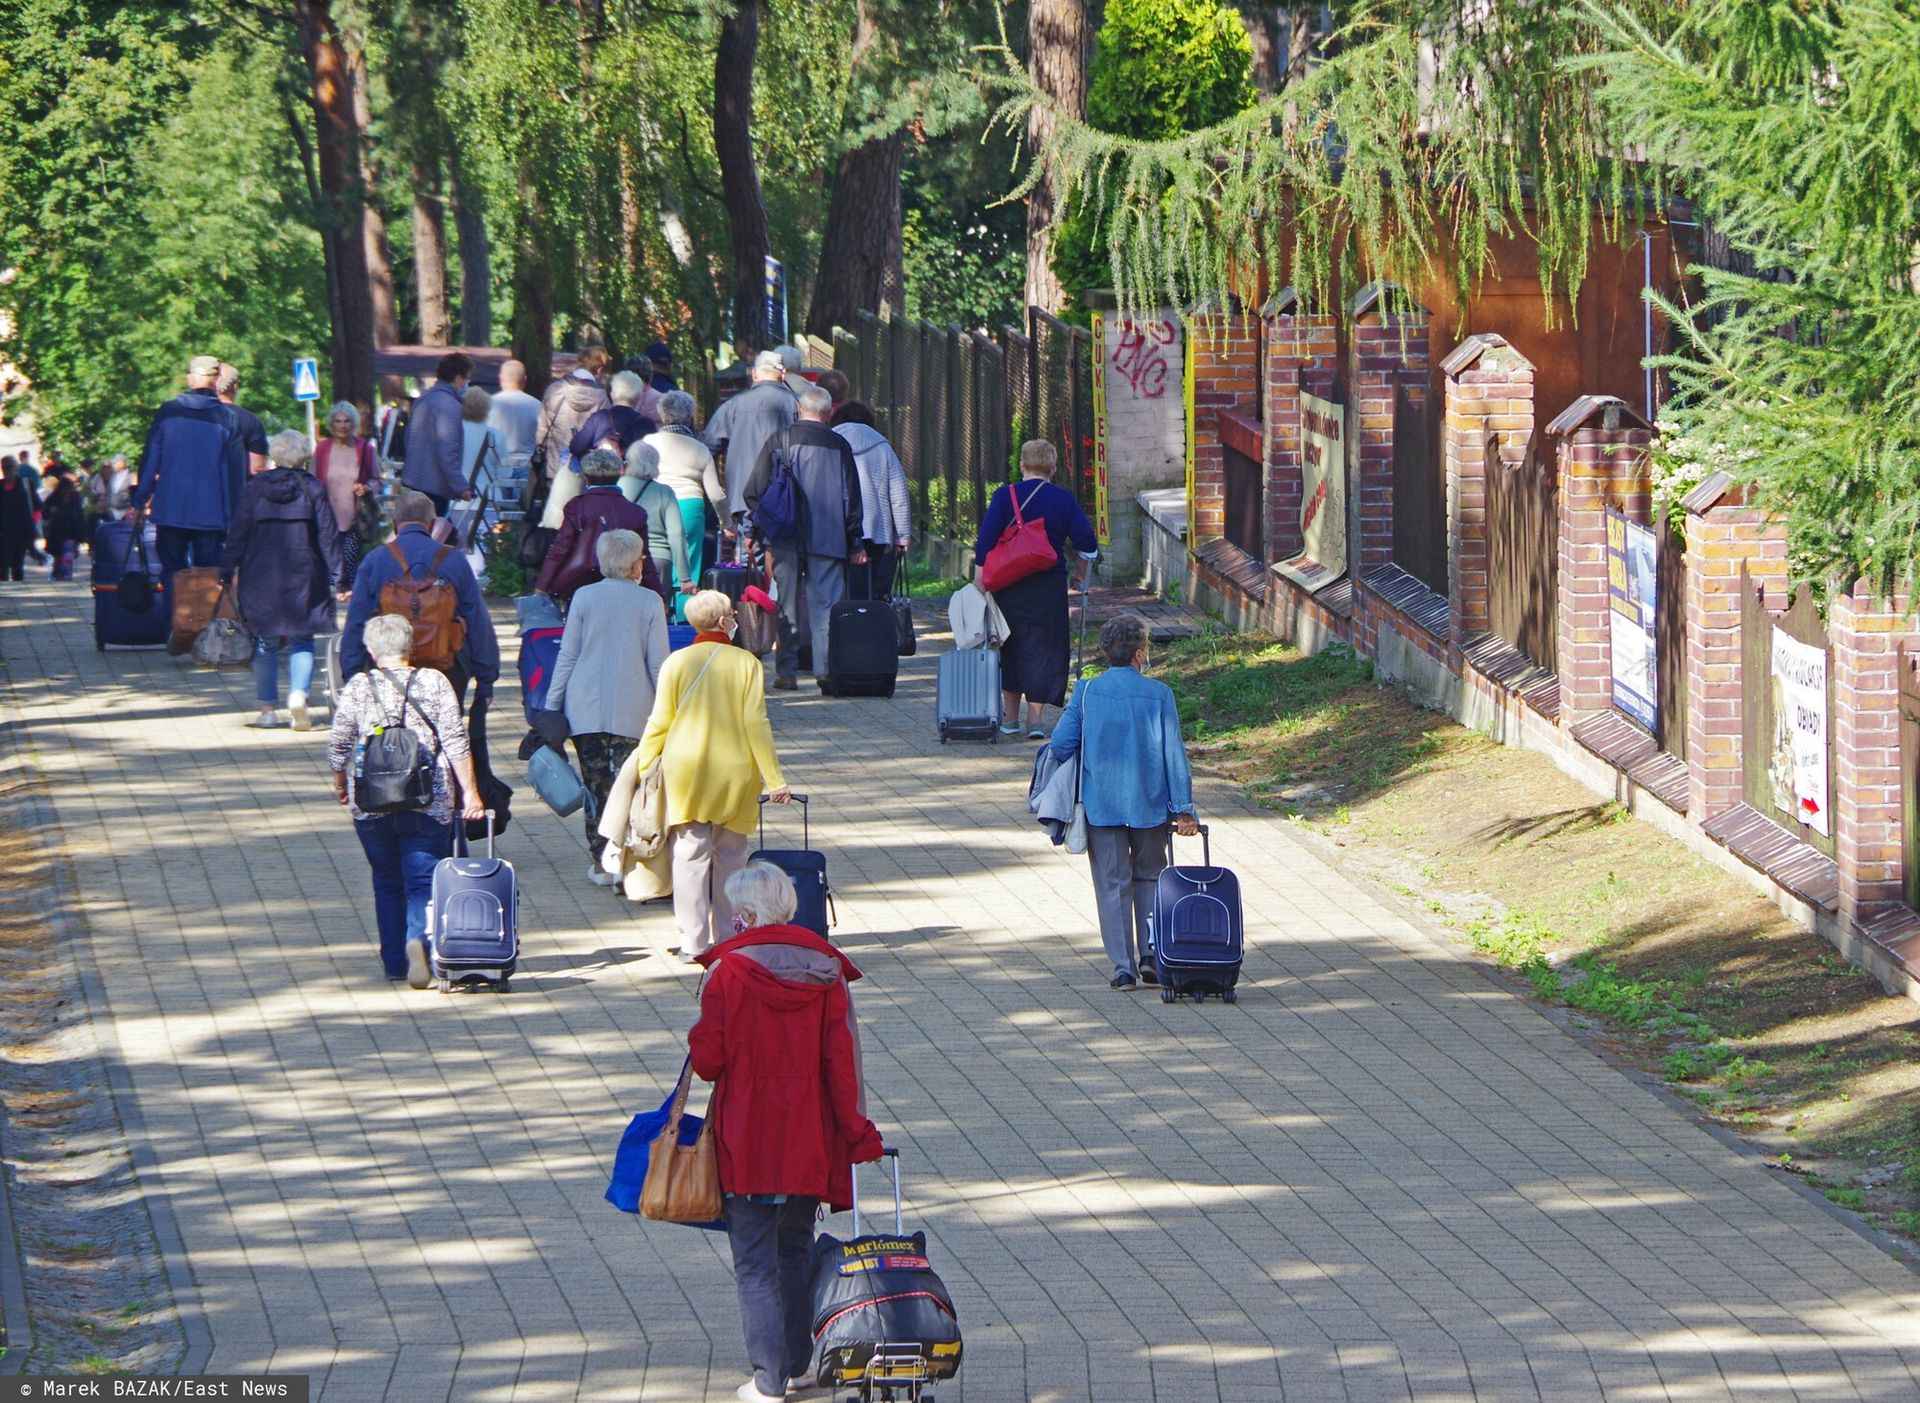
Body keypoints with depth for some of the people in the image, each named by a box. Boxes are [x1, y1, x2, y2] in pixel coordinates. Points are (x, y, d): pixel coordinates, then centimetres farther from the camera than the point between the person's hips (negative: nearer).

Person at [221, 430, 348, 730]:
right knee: (301, 639, 6)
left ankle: (268, 708, 9)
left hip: (260, 575, 1)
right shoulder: (312, 488, -2)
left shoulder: (255, 487, 0)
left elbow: (238, 533, 2)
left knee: (265, 641, 10)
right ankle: (299, 694, -18)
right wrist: (340, 578, 0)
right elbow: (328, 536, -2)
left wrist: (226, 571, 7)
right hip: (303, 578, -1)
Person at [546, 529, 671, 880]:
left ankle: (600, 864, 10)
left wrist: (551, 706, 9)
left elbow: (567, 657, 2)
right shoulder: (650, 601, -2)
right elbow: (658, 664, -1)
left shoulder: (584, 597, 1)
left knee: (596, 786, 8)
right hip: (632, 712, -1)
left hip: (586, 708, 1)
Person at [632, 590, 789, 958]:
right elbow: (756, 724, -6)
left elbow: (659, 723, -1)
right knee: (730, 858, 11)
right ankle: (727, 937, 15)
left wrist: (644, 768, 11)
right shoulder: (746, 663, -4)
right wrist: (774, 780, -1)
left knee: (690, 857, 1)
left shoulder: (677, 662, -3)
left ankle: (693, 941, -3)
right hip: (733, 774, 0)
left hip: (685, 773, 0)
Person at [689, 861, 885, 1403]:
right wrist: (856, 1131, 3)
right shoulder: (825, 967, -2)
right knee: (796, 1249, 20)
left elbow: (708, 1058, -13)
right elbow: (841, 1057, -3)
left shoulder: (729, 968, -13)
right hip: (808, 1138, 4)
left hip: (747, 1142, -4)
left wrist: (697, 1044, 11)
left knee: (755, 1260, 2)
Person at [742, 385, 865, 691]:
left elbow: (754, 492, -1)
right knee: (827, 605, 2)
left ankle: (786, 671, 2)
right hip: (829, 538, 0)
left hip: (787, 538, 0)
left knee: (787, 606, 5)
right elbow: (852, 497, 5)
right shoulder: (839, 446, 2)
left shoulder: (780, 440, -1)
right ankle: (828, 668, -4)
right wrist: (855, 543, 11)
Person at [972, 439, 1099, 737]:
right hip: (1050, 586, 0)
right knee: (1043, 648, 4)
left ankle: (1011, 717, 18)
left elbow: (985, 542, -9)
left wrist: (980, 579, -5)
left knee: (1010, 649, 12)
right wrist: (1083, 578, 12)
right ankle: (1034, 720, -3)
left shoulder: (1004, 496, -4)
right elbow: (1087, 543, -1)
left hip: (1008, 587, 0)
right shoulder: (1063, 499, -1)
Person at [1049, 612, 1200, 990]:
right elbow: (1174, 754, -5)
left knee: (1113, 884, 7)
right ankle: (1150, 952, 7)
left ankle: (1123, 967, 4)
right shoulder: (1159, 694, -6)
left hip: (1100, 804, 0)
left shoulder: (1087, 691, -4)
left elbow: (1061, 744, -7)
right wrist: (1183, 807, -1)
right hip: (1149, 803, 0)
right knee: (1149, 877, 18)